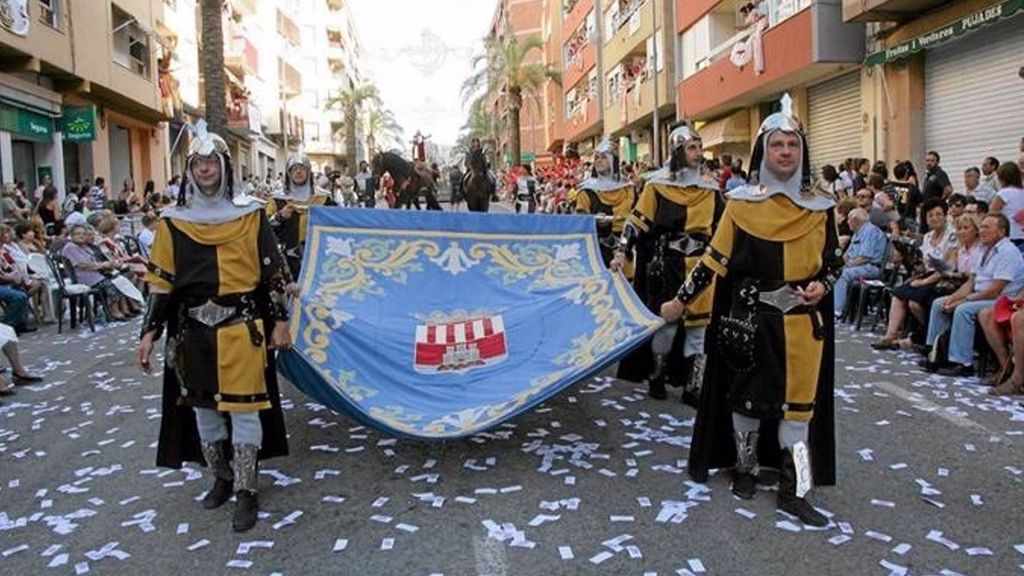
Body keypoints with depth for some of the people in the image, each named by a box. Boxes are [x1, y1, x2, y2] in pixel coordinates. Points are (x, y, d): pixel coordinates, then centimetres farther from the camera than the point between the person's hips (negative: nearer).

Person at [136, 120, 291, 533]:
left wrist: (280, 321, -2)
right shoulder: (173, 221, 5)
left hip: (242, 328, -3)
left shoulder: (250, 214, 0)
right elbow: (160, 281, 7)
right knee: (202, 406, 12)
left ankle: (246, 491, 10)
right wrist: (150, 332, 3)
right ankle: (222, 478, 31)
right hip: (193, 329, 3)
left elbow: (273, 272, 1)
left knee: (244, 407, -1)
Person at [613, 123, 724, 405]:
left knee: (697, 326, 7)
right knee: (665, 323, 1)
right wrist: (623, 252, -15)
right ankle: (656, 377, 21)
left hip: (700, 265, 4)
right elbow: (638, 221, -6)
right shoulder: (659, 184, -4)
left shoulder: (710, 187, 9)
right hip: (667, 264, -4)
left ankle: (692, 386, 16)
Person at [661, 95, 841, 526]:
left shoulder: (819, 208, 3)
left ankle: (793, 490, 12)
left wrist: (821, 285, -10)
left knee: (799, 400, 3)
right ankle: (744, 469, 29)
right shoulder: (741, 202, -2)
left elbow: (833, 261, 11)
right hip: (749, 316, -1)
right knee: (747, 393, 9)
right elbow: (715, 259, 1)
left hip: (802, 319, 2)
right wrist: (680, 301, -1)